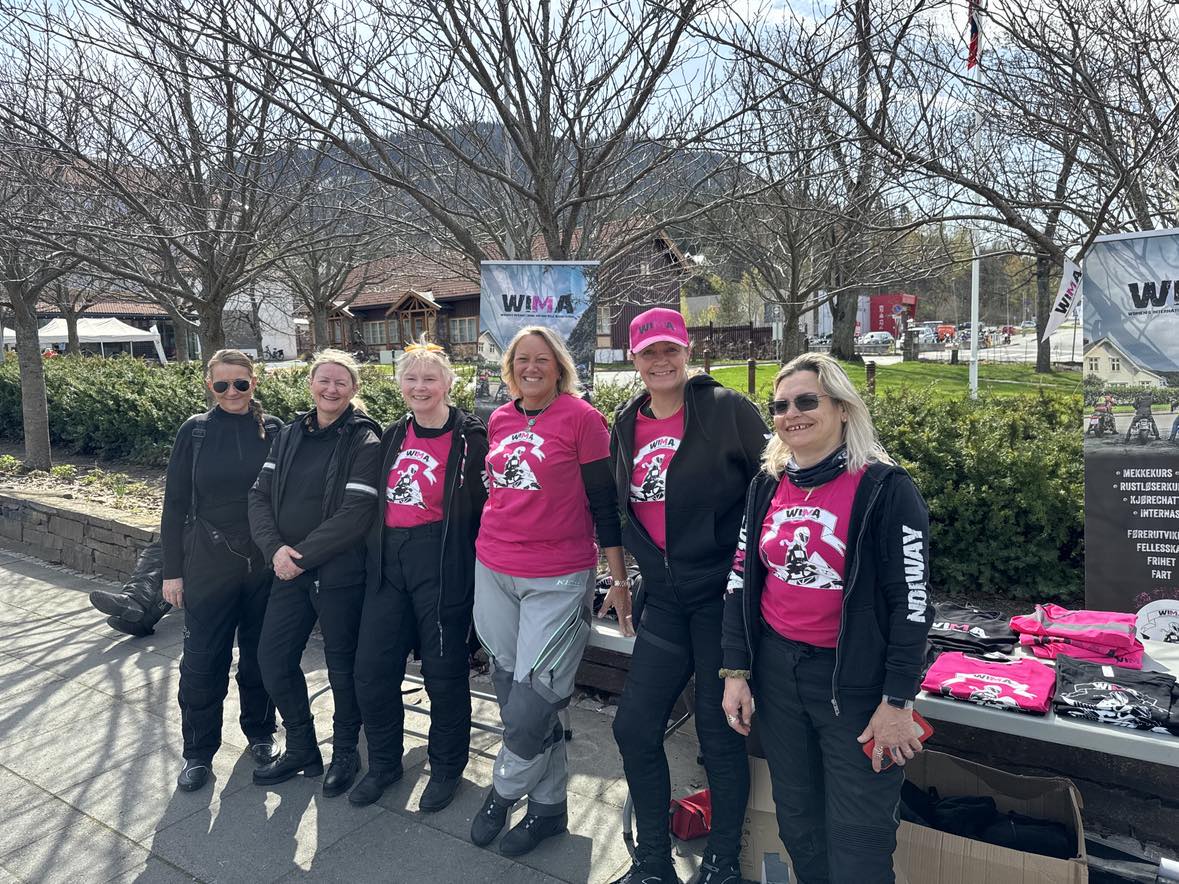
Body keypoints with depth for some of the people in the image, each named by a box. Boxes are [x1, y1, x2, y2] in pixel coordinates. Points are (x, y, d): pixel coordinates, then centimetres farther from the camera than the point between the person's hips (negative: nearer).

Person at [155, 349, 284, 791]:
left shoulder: (273, 429, -2)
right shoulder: (195, 431, -2)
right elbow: (175, 504, 1)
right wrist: (172, 570, -1)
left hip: (265, 565, 1)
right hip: (208, 567, 0)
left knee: (260, 654, 13)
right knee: (202, 660, 5)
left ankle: (260, 731, 34)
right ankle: (198, 751, 24)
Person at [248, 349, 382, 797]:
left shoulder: (364, 441, -10)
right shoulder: (289, 435, 8)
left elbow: (356, 513, -18)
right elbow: (260, 495, 4)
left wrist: (302, 555, -16)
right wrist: (276, 549, -12)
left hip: (340, 574, -6)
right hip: (289, 573, 6)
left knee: (342, 666, 8)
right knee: (274, 660, 11)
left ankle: (345, 754, 31)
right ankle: (301, 749, 33)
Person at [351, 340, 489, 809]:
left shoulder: (470, 437, -7)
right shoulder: (392, 436, 12)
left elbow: (484, 506, -9)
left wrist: (473, 565, -13)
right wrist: (374, 551, 16)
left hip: (443, 563, -6)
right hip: (388, 562, 6)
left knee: (444, 671, 7)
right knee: (372, 669, 9)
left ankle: (447, 767, 29)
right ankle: (383, 763, 32)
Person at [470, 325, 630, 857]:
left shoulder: (581, 417, -7)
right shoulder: (499, 421, 9)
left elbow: (604, 502, -6)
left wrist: (619, 579, -5)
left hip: (557, 581, -5)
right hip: (493, 572, 6)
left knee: (530, 706, -3)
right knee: (511, 690, 12)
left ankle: (504, 792, 26)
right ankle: (549, 806, 31)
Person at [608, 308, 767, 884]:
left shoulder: (728, 410, -9)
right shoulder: (627, 427, 8)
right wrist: (649, 565, 12)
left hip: (723, 596, -5)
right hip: (664, 602, 6)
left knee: (719, 731, 6)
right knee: (634, 726, 7)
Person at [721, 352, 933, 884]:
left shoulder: (884, 488, -11)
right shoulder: (765, 486, 5)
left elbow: (911, 601, -11)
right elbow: (740, 581, 7)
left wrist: (897, 701, -11)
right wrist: (736, 671, 3)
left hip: (855, 680, -5)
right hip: (776, 672, 5)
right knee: (798, 826, 19)